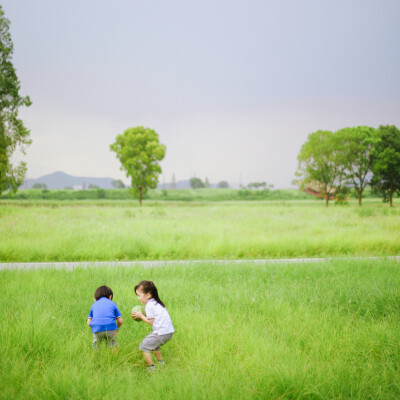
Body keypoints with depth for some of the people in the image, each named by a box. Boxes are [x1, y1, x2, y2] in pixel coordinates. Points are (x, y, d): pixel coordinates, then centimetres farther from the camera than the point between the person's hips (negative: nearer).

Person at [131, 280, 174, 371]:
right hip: (169, 331, 10)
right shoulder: (156, 303, 20)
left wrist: (141, 316, 2)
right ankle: (161, 363, 29)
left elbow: (151, 322, -8)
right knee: (154, 345, 31)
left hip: (161, 332, -10)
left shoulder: (149, 306, -8)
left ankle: (151, 368, -1)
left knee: (144, 346, 0)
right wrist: (143, 316, 18)